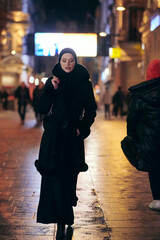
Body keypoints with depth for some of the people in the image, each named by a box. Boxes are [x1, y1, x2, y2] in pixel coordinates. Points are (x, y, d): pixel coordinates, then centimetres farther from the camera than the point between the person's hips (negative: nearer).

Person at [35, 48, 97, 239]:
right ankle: (61, 223, -5)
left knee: (69, 177, 5)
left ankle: (65, 218, 25)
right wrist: (51, 90, -16)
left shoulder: (84, 83, 2)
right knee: (54, 177, -9)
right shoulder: (52, 82, 4)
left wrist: (82, 128, -7)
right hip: (54, 136, 0)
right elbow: (42, 109, -4)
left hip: (73, 136, 0)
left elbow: (91, 110, 6)